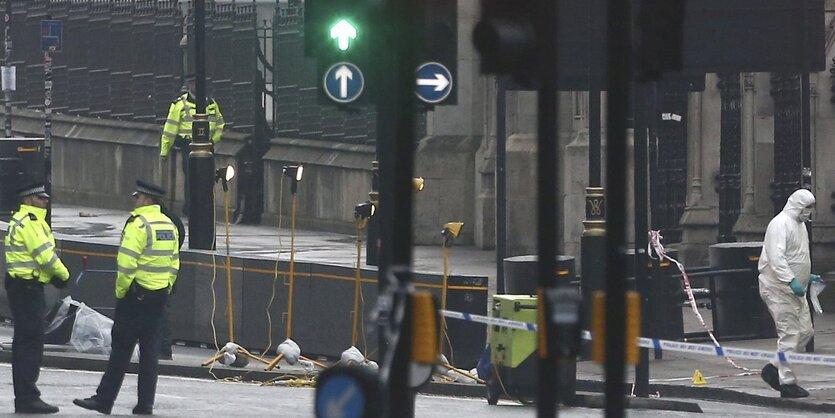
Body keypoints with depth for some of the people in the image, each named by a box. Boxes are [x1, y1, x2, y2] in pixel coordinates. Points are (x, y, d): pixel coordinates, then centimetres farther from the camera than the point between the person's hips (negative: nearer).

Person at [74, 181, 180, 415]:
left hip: (137, 293, -7)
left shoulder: (138, 224, -14)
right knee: (149, 347, 9)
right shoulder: (169, 225, 11)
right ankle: (146, 402, 8)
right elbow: (174, 264, 14)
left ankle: (104, 399, -1)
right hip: (160, 294, 7)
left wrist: (120, 291, -9)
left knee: (121, 346, -3)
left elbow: (127, 263, -19)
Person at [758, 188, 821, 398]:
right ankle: (787, 382, -3)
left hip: (794, 289, 10)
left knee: (805, 331, 9)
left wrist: (807, 277, 20)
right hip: (779, 288, -10)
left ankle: (774, 369, 16)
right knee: (789, 334, -8)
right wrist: (791, 280, -31)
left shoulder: (800, 224, 17)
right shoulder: (781, 224, -15)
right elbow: (776, 257, -26)